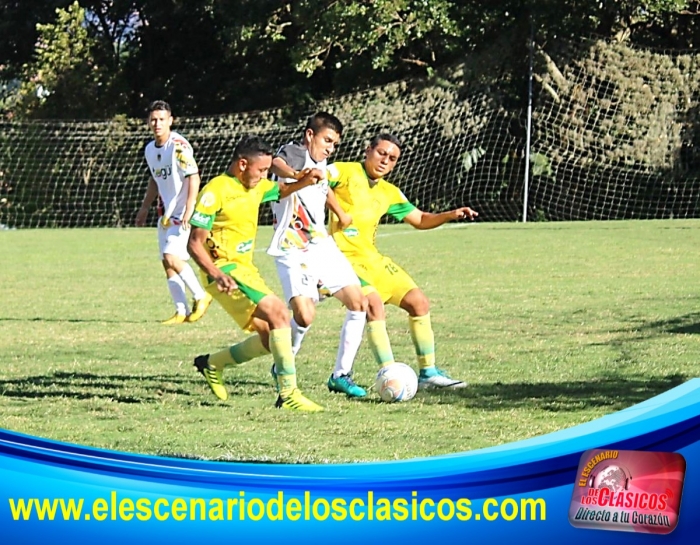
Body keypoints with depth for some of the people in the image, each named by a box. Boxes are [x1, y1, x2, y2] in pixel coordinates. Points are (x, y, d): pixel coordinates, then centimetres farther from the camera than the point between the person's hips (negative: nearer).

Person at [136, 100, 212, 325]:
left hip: (183, 212, -8)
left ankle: (201, 296, -2)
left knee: (172, 257, -18)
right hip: (166, 212, 8)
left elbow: (193, 177, -19)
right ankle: (181, 311, 11)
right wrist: (144, 208, 23)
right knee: (167, 263, 6)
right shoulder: (150, 149, 9)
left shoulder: (179, 146, -16)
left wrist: (189, 209, -25)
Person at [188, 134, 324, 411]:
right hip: (226, 271, -9)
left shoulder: (255, 187, 10)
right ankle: (288, 393, -24)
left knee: (272, 340, 10)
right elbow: (194, 243, -16)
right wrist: (217, 274, -31)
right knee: (278, 312, -24)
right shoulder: (216, 191, -15)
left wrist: (304, 181, 8)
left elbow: (281, 190, 31)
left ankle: (212, 363, 28)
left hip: (245, 269, 9)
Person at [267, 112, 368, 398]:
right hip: (294, 251, -8)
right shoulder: (294, 152, -9)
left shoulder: (321, 166, 15)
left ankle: (341, 375, 10)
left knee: (359, 304, 1)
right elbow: (275, 163, -35)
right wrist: (298, 175, -54)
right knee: (304, 316, -20)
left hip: (323, 246, 8)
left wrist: (341, 214, 39)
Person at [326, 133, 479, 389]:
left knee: (419, 302, 6)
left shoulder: (389, 193, 13)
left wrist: (452, 214, 4)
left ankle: (428, 372, 15)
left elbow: (420, 219, 21)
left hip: (372, 259, 8)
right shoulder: (344, 173, -7)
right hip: (345, 257, -8)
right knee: (374, 303, -28)